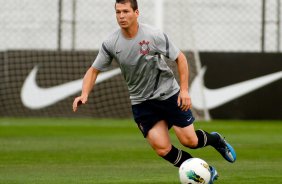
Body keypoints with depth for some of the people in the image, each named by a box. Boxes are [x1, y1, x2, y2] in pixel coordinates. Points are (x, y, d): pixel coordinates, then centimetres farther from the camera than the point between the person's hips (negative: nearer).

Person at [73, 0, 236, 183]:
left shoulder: (154, 35, -17)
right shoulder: (111, 44, -10)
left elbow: (180, 58, -7)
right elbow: (94, 70, 0)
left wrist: (184, 90, -14)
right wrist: (85, 94, -17)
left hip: (168, 93, -2)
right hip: (141, 102, 2)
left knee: (189, 140, -4)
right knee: (162, 148, -9)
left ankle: (216, 140, 32)